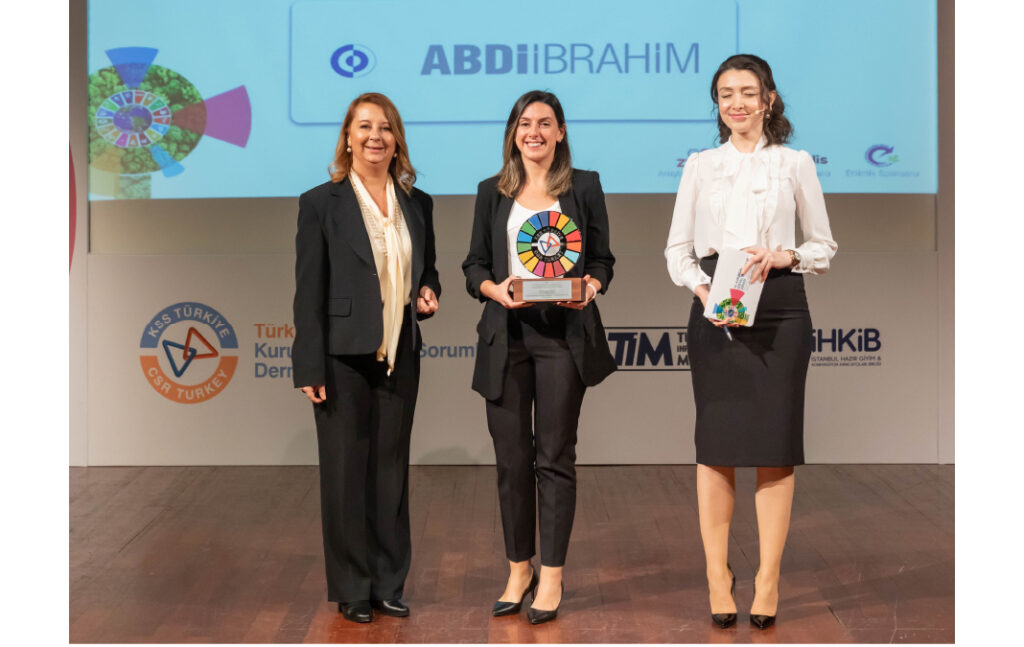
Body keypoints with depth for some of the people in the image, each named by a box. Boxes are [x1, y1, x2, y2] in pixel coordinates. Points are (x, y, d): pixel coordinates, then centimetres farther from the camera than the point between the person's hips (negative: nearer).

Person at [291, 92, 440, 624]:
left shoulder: (417, 204, 10)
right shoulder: (321, 203, -3)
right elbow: (309, 292, -6)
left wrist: (429, 293, -2)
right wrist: (310, 369, -10)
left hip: (399, 359, 4)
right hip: (344, 358, -4)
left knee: (391, 470, 10)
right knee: (346, 472, 3)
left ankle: (388, 584, 22)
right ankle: (351, 590, 15)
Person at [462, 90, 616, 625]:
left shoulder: (584, 187, 8)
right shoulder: (493, 192, 11)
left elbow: (603, 259, 8)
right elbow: (473, 265, 10)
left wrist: (590, 286, -13)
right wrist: (495, 288, -11)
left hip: (564, 333, -2)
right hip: (507, 335, 2)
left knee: (554, 456, 0)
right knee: (512, 457, 5)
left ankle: (551, 576, 7)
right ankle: (518, 570, 18)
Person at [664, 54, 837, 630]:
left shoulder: (796, 164, 9)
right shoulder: (700, 166, 12)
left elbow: (825, 247, 10)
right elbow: (677, 247, 10)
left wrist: (784, 256, -10)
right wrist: (701, 287, -10)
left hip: (779, 307, -1)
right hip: (714, 311, 1)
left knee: (775, 444, -2)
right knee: (716, 443, 0)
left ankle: (769, 578, 5)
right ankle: (718, 572, 9)